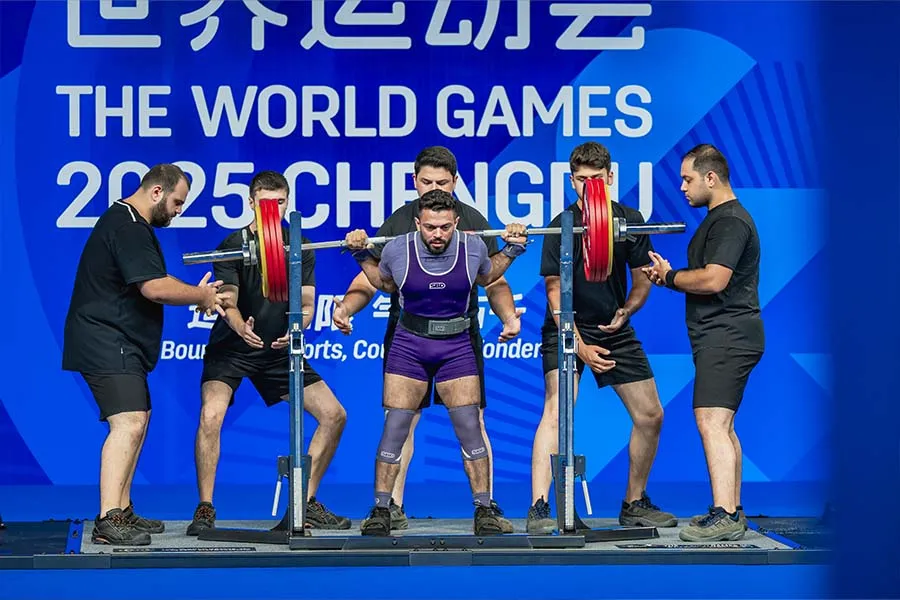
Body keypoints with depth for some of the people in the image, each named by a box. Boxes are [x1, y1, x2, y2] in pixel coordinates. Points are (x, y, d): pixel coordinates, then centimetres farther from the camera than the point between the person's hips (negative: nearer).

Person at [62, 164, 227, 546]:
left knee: (137, 420, 18)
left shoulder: (128, 223, 18)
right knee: (129, 422, -21)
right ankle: (107, 522, -27)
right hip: (105, 343, -12)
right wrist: (201, 296, -11)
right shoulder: (128, 228, -17)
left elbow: (149, 288, 24)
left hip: (117, 343, 12)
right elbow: (154, 288, -26)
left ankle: (122, 512, 24)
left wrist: (195, 295, 11)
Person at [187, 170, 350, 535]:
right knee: (211, 416, -28)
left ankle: (306, 504, 10)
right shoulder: (233, 246, -12)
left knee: (334, 415, -2)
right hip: (231, 350, -4)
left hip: (279, 349, 4)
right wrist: (241, 328, -47)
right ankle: (205, 509, -16)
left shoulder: (300, 248, -1)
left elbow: (307, 304, -3)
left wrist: (296, 327, -27)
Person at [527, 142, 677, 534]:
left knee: (650, 415, 5)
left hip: (614, 329, 5)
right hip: (567, 329, -5)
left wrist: (626, 311, -11)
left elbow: (642, 279, 6)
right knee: (556, 409, -24)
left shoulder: (630, 221, -4)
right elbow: (555, 293, -14)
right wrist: (581, 347, -20)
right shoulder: (561, 227, -14)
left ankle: (634, 505, 22)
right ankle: (539, 510, -28)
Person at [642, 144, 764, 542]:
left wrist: (670, 277, -10)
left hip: (727, 337, -11)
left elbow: (713, 280, -24)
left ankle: (724, 517, -20)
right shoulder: (719, 219, 20)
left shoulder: (730, 221, -14)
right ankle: (731, 512, 19)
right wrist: (669, 275, 9)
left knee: (712, 422, -16)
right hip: (721, 337, 11)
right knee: (721, 426, 14)